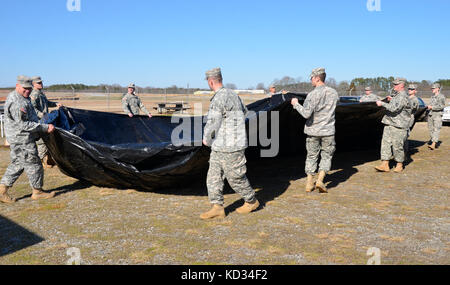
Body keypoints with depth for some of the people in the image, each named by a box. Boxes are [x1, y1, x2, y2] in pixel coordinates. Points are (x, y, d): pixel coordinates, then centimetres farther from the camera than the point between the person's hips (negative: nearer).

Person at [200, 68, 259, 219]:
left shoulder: (219, 98, -19)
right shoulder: (232, 94, 12)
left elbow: (212, 124, -20)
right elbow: (244, 110, 29)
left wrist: (206, 138, -2)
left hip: (230, 147, -10)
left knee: (235, 177, 5)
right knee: (213, 177, 8)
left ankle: (251, 201, 24)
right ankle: (218, 208, 10)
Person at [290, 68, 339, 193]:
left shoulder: (313, 94, -14)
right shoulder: (333, 93, 1)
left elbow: (306, 113, -22)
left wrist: (296, 104, -8)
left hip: (313, 131, -2)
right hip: (328, 131, 2)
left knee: (311, 156, 11)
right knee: (326, 156, 12)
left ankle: (309, 183, 15)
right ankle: (320, 180, -2)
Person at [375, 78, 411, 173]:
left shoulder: (403, 96, -14)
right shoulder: (396, 95, 16)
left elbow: (394, 108, -25)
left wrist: (382, 104, -19)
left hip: (399, 125, -9)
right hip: (389, 123, 9)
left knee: (397, 145, -1)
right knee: (385, 143, 2)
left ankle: (399, 165, 14)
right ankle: (385, 165, 3)